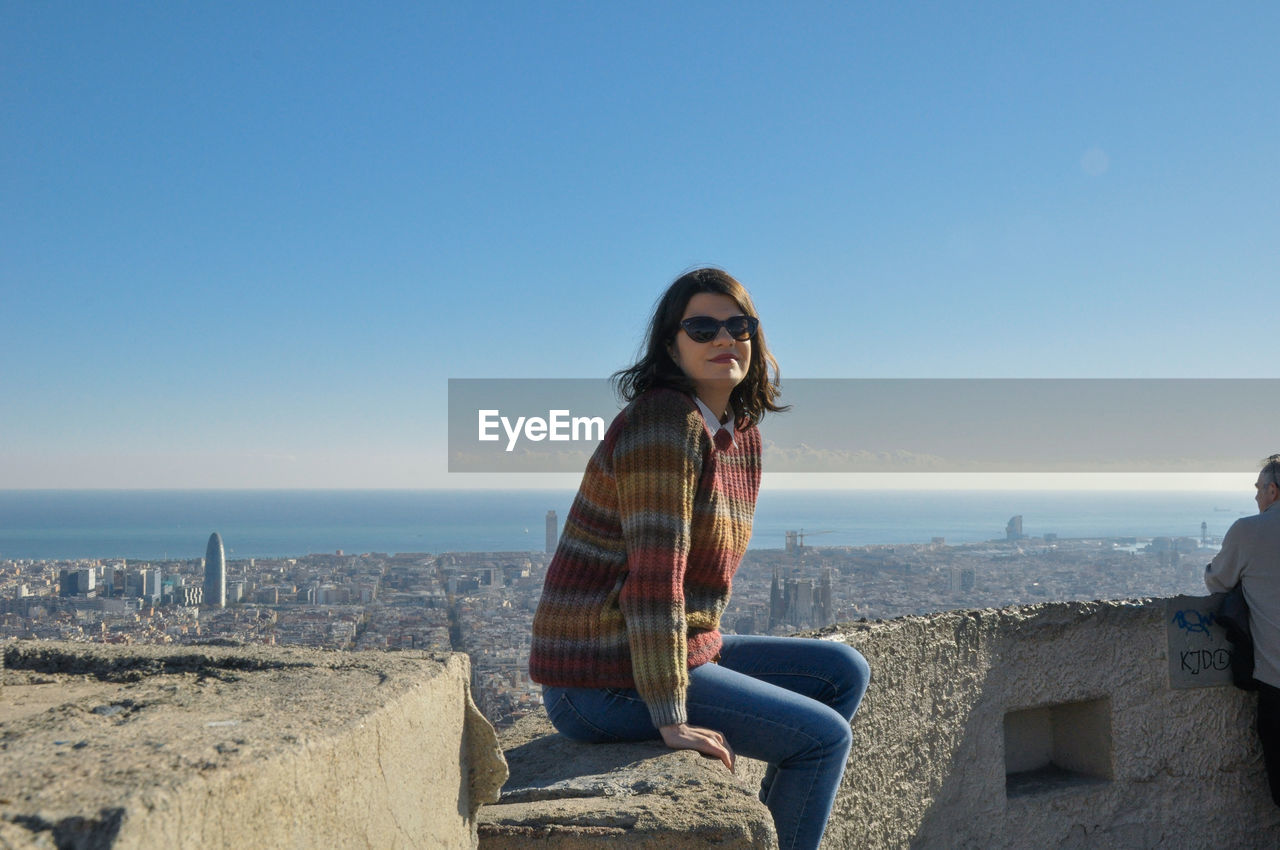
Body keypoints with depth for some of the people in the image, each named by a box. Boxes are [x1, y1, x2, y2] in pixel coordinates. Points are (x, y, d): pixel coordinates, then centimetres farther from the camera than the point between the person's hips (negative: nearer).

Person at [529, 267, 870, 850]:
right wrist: (672, 720, -24)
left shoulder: (743, 434, 9)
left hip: (688, 648, 9)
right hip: (606, 681, -9)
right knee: (825, 735, -6)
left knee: (843, 672, 14)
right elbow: (656, 573, -25)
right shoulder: (667, 423, -20)